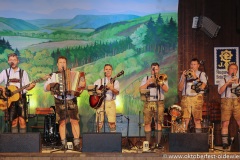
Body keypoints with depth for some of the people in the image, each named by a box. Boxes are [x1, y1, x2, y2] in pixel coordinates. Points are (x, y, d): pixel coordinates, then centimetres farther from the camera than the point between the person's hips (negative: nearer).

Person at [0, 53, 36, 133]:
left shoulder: (23, 72, 9)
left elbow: (27, 87, 4)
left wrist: (30, 86, -17)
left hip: (21, 98, -1)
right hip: (10, 99, 1)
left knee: (22, 120, -10)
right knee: (13, 121, -1)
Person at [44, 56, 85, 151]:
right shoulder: (54, 75, 13)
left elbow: (81, 81, 10)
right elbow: (45, 87, 8)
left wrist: (83, 84, -13)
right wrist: (52, 85, -12)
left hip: (72, 100, 0)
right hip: (60, 101, 0)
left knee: (75, 121, -7)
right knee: (62, 122, -1)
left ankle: (76, 144, -3)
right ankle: (64, 144, 6)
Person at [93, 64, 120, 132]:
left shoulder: (115, 81, 10)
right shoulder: (99, 81, 14)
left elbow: (117, 93, -6)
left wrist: (112, 88, -25)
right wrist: (96, 91, -6)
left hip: (110, 103, -1)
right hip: (100, 103, 1)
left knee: (112, 122, -10)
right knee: (99, 123, -2)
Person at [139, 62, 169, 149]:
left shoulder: (163, 79, 13)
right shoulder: (146, 78, 16)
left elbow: (166, 89, -4)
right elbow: (141, 89, 2)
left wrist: (160, 82, -17)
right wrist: (148, 82, -8)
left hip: (159, 103, -1)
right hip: (148, 103, 1)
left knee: (158, 123, -8)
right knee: (147, 123, -3)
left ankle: (158, 143, -7)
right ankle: (148, 143, 3)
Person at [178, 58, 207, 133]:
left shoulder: (202, 74, 13)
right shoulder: (185, 74, 19)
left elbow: (202, 86, -4)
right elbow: (180, 88, 10)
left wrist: (195, 76, -7)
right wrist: (183, 77, -1)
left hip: (197, 98, -2)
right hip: (186, 98, 2)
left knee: (197, 120, -6)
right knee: (185, 120, -7)